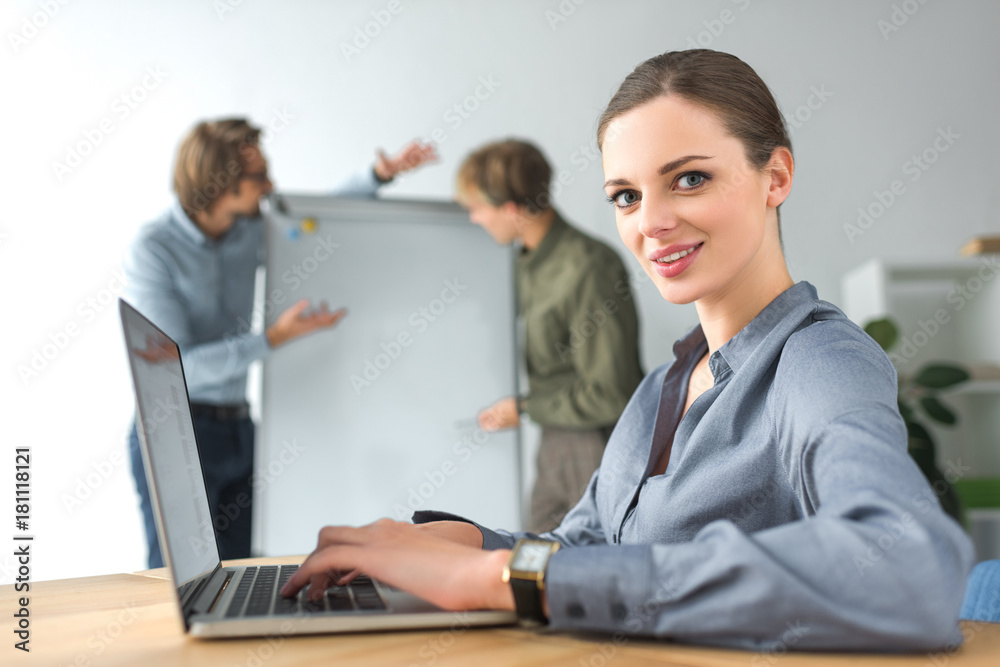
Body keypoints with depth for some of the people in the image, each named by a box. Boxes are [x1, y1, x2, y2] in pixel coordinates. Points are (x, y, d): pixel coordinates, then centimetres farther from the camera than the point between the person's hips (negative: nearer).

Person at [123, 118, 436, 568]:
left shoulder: (248, 234, 4)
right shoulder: (152, 250, -14)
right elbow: (178, 367, -19)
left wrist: (380, 175, 8)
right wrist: (273, 339, -21)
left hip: (238, 430, 6)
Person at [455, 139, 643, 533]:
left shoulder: (589, 269, -23)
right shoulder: (528, 261, 4)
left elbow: (610, 397, -22)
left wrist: (525, 409, -12)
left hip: (602, 445, -8)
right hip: (557, 445, 8)